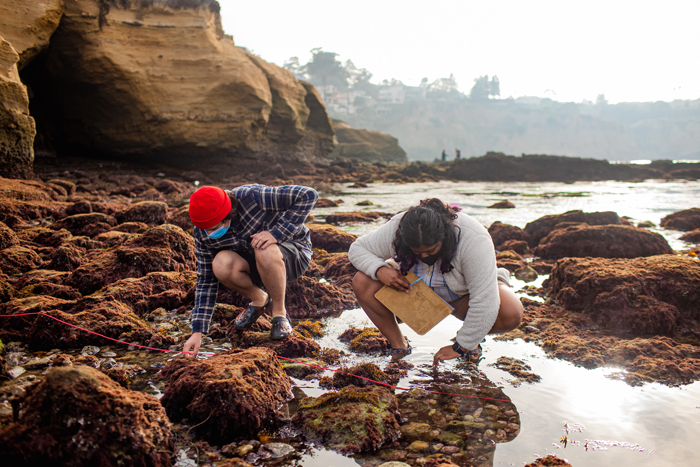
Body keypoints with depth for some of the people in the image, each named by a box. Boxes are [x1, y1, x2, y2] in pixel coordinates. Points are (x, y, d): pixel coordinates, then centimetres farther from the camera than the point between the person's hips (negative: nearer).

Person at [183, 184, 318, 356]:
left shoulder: (252, 197, -29)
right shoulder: (203, 234, -14)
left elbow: (308, 195, -27)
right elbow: (206, 280, -7)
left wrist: (277, 233, -34)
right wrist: (198, 331, -13)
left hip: (293, 253, -4)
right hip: (253, 263, 4)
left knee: (265, 252, -39)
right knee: (221, 264, -29)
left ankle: (279, 312, -11)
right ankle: (259, 300, 3)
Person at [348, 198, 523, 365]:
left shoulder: (474, 240, -38)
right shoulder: (396, 229, -27)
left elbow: (485, 304, -37)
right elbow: (357, 248, -12)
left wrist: (461, 347, -31)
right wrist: (380, 270, -32)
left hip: (464, 295, -2)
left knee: (511, 313, -34)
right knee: (361, 282, -20)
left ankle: (471, 337, -2)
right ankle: (398, 344, -4)